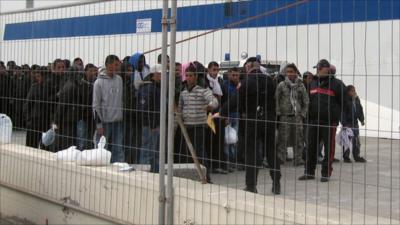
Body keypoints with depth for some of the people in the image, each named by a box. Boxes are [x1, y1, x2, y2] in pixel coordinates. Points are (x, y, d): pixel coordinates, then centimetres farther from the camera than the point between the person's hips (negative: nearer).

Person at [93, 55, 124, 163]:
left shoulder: (119, 79, 6)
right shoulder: (99, 82, -8)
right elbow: (96, 105, -8)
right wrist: (99, 124, -11)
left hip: (118, 121, 4)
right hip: (105, 121, -4)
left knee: (118, 150, 4)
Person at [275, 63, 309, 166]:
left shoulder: (301, 86, 6)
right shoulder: (281, 85, 1)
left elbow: (306, 102, 11)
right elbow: (276, 100, 2)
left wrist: (303, 114, 4)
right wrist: (278, 113, -5)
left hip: (297, 116, 2)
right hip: (285, 116, -2)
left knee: (298, 138, 3)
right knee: (283, 138, -3)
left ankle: (298, 159, 10)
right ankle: (280, 158, 2)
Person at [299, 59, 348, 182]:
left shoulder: (337, 84, -3)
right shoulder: (313, 84, 14)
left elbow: (344, 103, 0)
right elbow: (308, 100, 24)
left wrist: (336, 114, -1)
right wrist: (309, 114, 16)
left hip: (329, 121, -5)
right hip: (313, 121, 5)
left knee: (329, 148, 0)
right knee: (311, 147, 7)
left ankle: (326, 173, 8)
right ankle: (309, 172, 15)